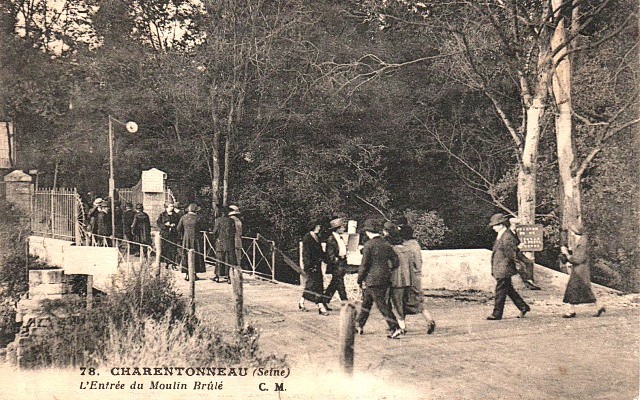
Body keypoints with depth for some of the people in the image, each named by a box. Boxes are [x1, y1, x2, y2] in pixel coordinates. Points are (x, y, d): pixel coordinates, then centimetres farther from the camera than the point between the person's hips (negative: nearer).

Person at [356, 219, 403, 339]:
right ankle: (359, 325, 30)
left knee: (381, 305, -2)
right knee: (366, 302, 20)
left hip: (372, 280, -7)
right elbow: (395, 262, 4)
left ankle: (395, 328, -6)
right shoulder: (386, 244, 5)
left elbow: (364, 264, -13)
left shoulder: (369, 244, -13)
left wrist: (360, 280, -4)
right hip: (385, 279, 7)